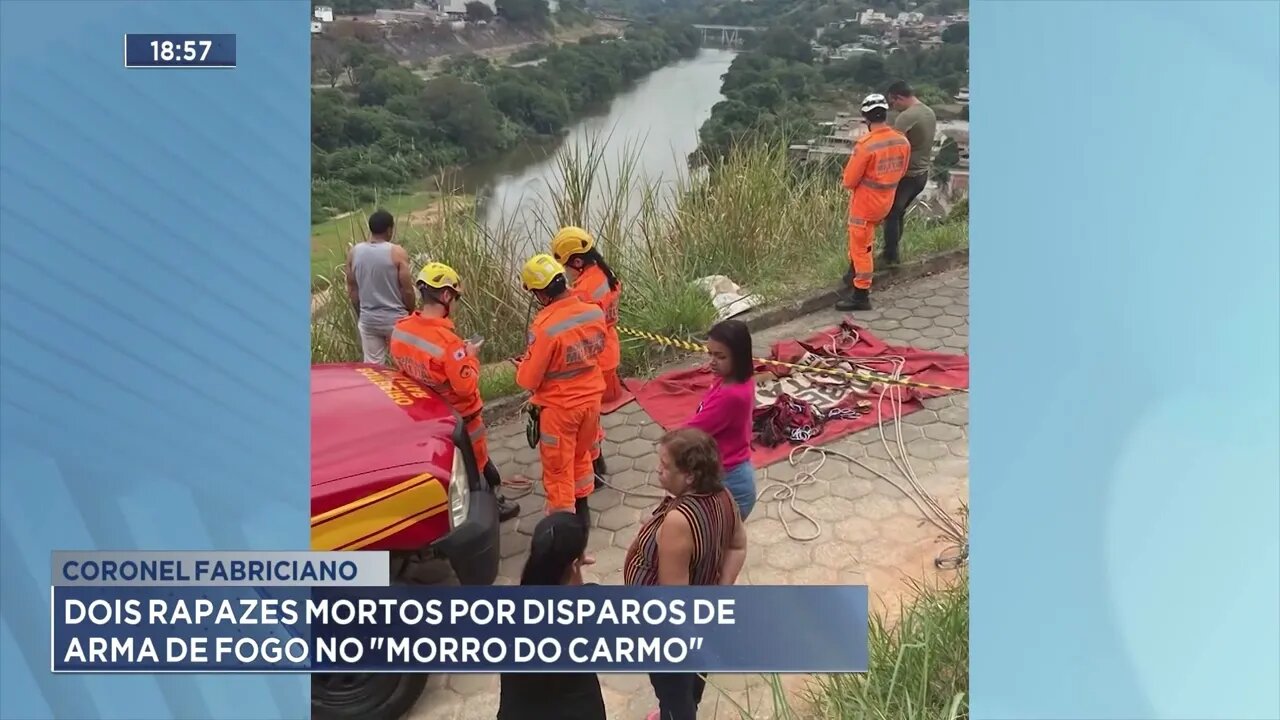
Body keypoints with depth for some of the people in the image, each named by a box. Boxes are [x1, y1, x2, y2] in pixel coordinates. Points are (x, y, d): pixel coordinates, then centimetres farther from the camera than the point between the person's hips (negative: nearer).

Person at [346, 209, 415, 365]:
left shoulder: (354, 252, -1)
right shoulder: (397, 253, -13)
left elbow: (352, 289, 7)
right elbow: (407, 290, -11)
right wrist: (412, 314, 6)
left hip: (368, 319, 4)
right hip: (395, 319, -4)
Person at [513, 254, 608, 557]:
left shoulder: (544, 326, -29)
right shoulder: (596, 313, -11)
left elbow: (528, 379, -20)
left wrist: (522, 366, 1)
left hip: (558, 408, -6)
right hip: (590, 400, 6)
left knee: (558, 470, 11)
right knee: (581, 456, 28)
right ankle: (582, 513, 45)